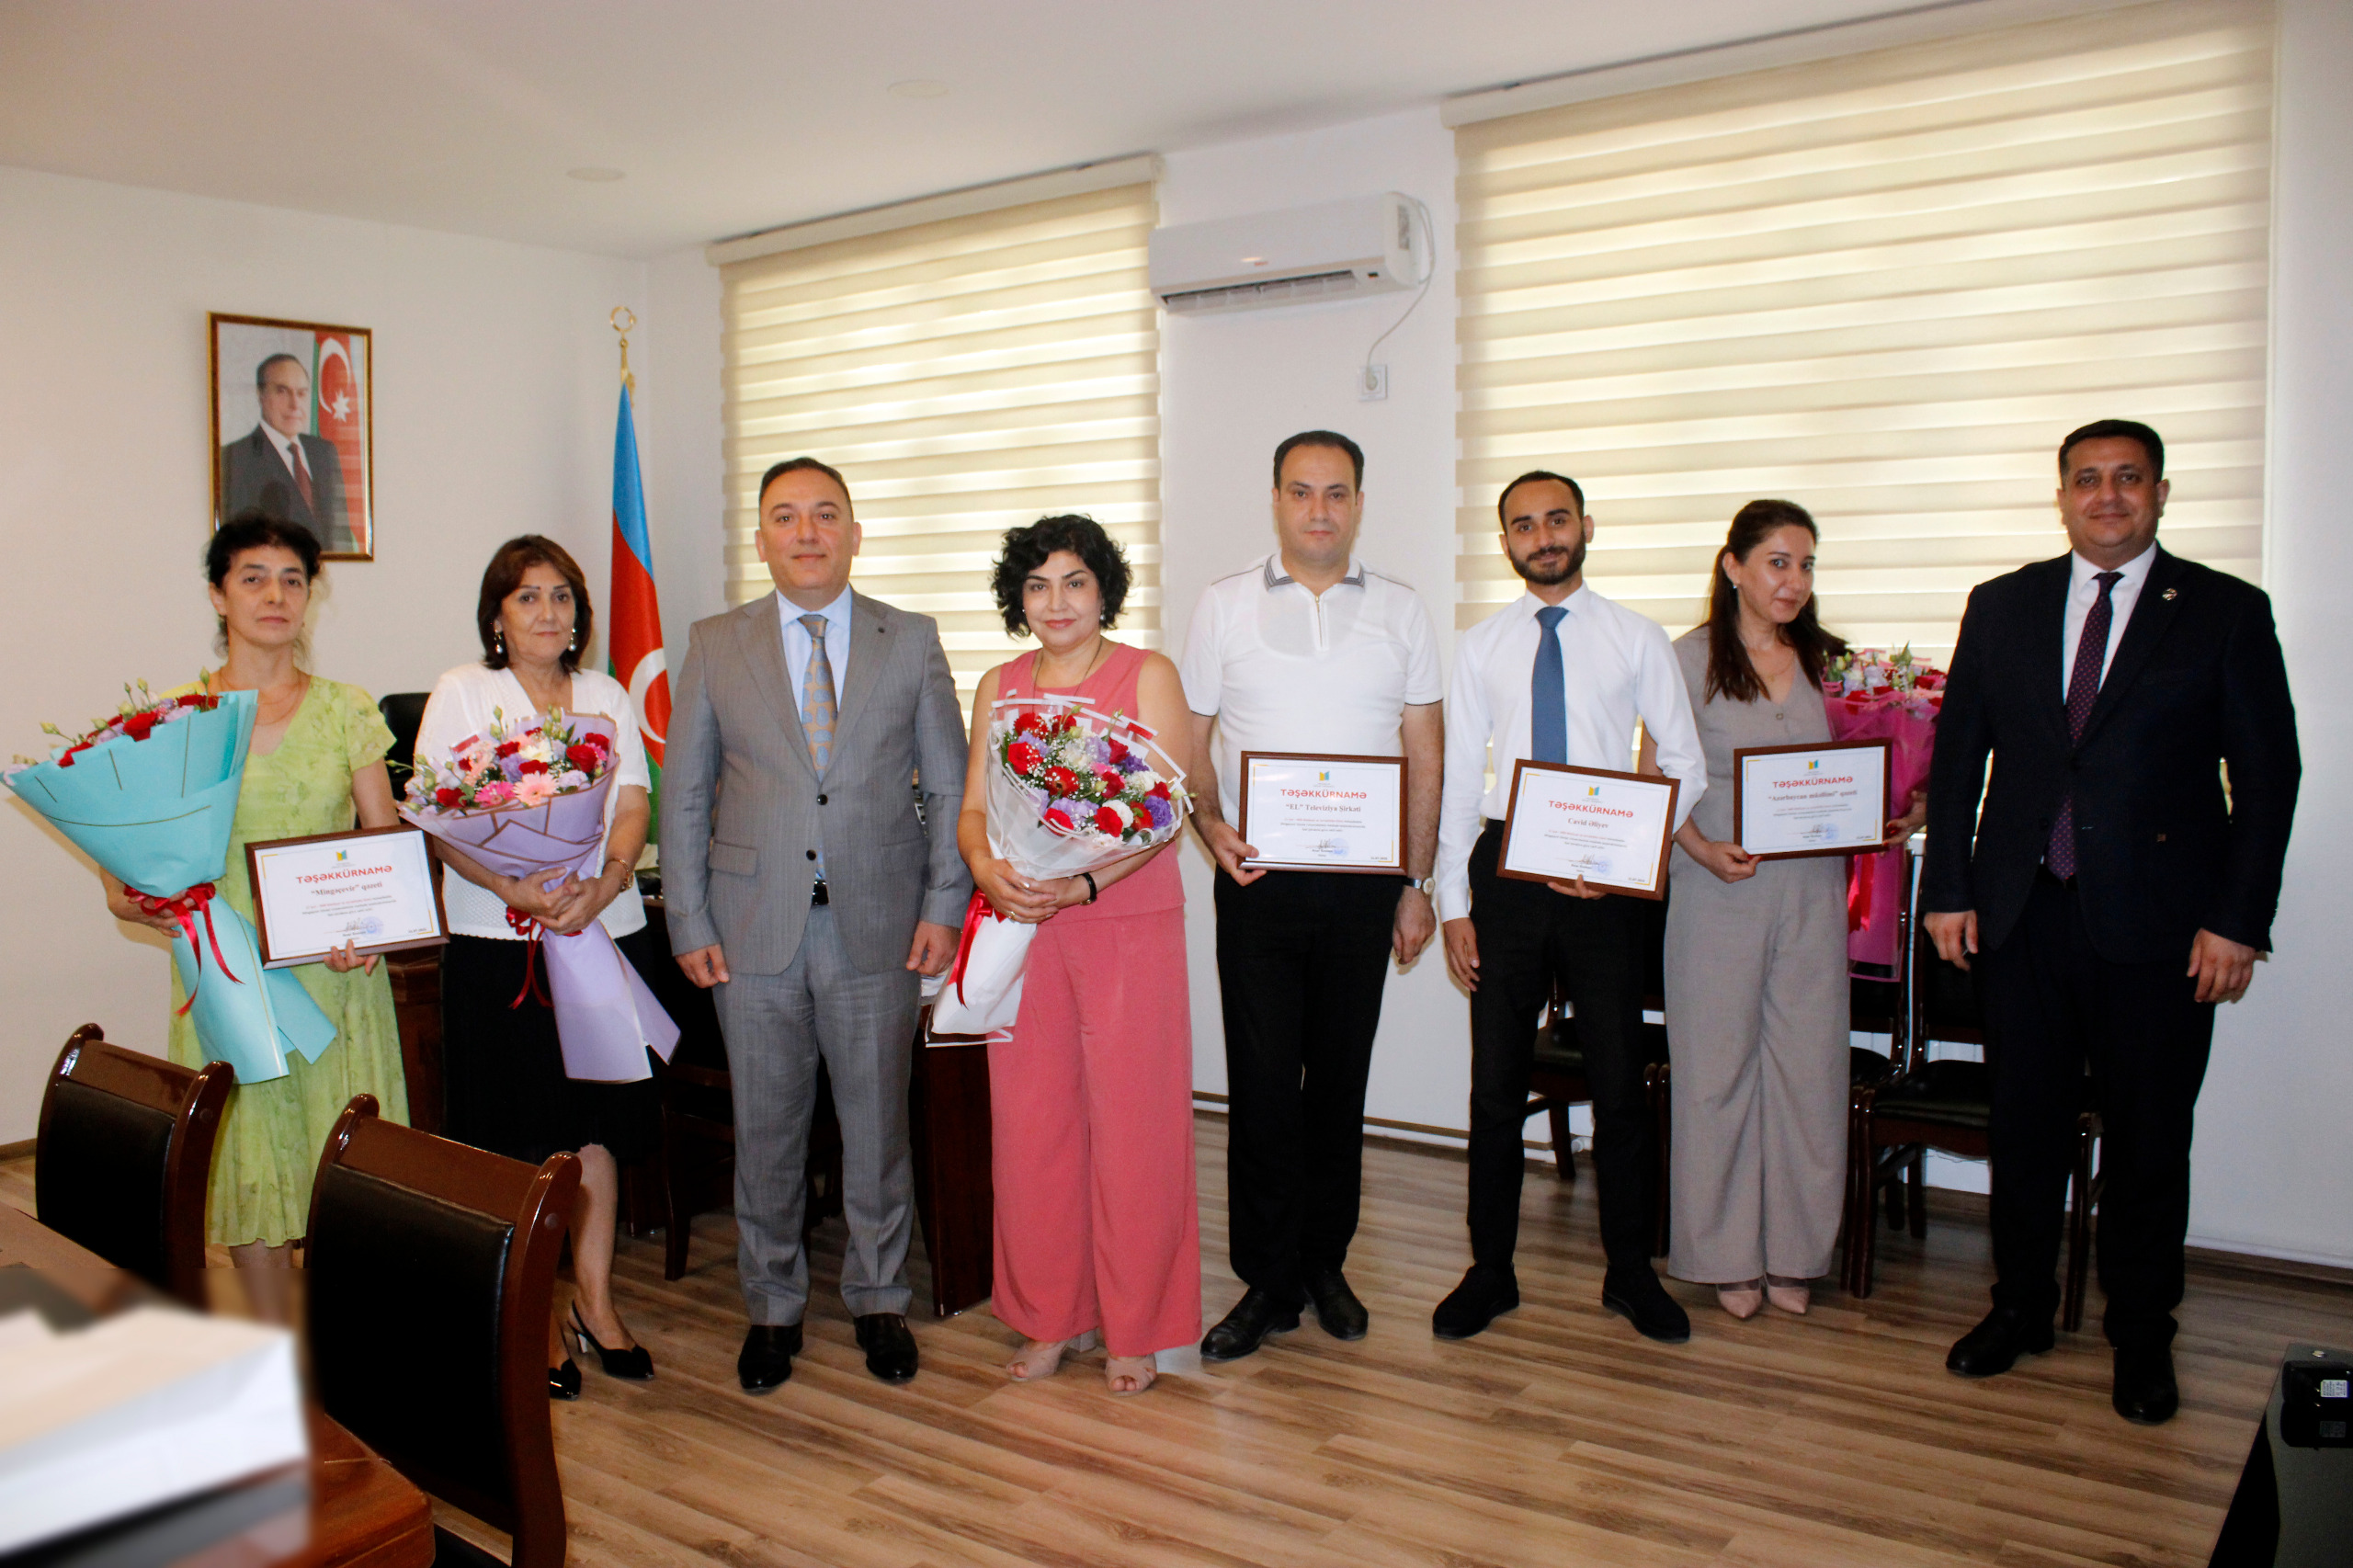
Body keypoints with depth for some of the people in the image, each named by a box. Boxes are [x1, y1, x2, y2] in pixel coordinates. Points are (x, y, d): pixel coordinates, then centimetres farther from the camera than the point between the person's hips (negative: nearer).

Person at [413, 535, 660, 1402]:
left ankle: (594, 1299, 21)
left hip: (605, 931, 3)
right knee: (516, 1136, 2)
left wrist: (601, 884, -15)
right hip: (496, 941, -3)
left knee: (597, 1119, 7)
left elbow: (634, 804, 4)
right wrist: (515, 888, -20)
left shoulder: (606, 695, 12)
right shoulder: (460, 692, 3)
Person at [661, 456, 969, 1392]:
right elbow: (683, 795, 6)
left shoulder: (911, 641, 4)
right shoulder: (715, 646, 5)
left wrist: (944, 907, -3)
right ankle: (773, 1305, 28)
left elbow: (949, 787, 5)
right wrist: (689, 922, 0)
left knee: (877, 1122, 9)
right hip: (755, 926, 1)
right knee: (766, 1127, 10)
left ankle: (878, 1299, 27)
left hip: (876, 925, 0)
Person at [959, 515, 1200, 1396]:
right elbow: (974, 807, 9)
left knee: (1132, 1120, 1)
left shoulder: (1147, 676, -1)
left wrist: (1083, 883, -23)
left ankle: (1134, 1329, 16)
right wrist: (986, 869, -13)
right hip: (1021, 927, 4)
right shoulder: (1000, 687, 12)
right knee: (1030, 1121, 6)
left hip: (1128, 925, -3)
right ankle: (1051, 1318, 22)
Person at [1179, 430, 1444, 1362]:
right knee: (1263, 1080, 0)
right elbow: (1187, 743, 5)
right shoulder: (1224, 607, 4)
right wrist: (1210, 827, -14)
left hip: (1364, 882, 1)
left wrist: (1416, 882, 2)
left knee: (1340, 1077, 9)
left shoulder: (1400, 612, 7)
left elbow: (1424, 759, 7)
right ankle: (1269, 1282, 12)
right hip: (1259, 878, -1)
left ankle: (1324, 1263, 24)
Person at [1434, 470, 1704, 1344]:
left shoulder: (1637, 641, 3)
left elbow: (1685, 764, 4)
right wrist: (1453, 904, 0)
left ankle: (1631, 1273, 22)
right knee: (1496, 1081, 7)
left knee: (1619, 1082, 6)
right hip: (1505, 869, 1)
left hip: (1605, 879, -1)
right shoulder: (1480, 647, 6)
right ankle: (1491, 1271, 21)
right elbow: (1459, 777, 5)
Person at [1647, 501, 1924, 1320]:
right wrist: (1703, 849, -17)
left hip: (1812, 890, 4)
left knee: (1809, 1065, 6)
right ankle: (1726, 1254, 18)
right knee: (1718, 1067, 3)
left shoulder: (1828, 660, 9)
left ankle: (1794, 1252, 21)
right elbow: (1654, 780, -3)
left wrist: (1896, 816, -2)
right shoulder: (1690, 658, -2)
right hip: (1719, 888, -3)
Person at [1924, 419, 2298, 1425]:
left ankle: (2142, 1337, 25)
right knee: (2024, 1124, 12)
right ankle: (2020, 1307, 29)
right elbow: (1956, 755, 9)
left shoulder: (2227, 612, 0)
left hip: (2158, 925, -2)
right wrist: (1947, 887, 3)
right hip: (2023, 915, 2)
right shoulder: (2002, 607, 8)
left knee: (2148, 1140, 8)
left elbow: (2268, 776, -2)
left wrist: (2239, 921, -8)